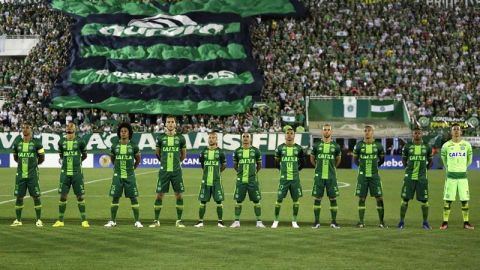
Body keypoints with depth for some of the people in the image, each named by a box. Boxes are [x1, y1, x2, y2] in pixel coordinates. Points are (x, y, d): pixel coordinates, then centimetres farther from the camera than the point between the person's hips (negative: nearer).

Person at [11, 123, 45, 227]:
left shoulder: (36, 143, -4)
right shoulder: (17, 143, 5)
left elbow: (41, 158, 7)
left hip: (32, 175, -3)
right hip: (20, 175, 3)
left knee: (36, 197, -1)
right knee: (19, 197, 5)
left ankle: (39, 220, 7)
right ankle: (18, 220, 14)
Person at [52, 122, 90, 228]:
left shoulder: (80, 142, -1)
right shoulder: (61, 142, 4)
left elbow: (84, 155, 13)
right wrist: (65, 161, 12)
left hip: (77, 173, -2)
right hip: (65, 173, 2)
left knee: (80, 196, 1)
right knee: (63, 196, 2)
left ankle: (84, 220, 8)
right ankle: (60, 220, 9)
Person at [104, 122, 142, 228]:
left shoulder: (133, 146, -1)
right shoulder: (115, 146, 3)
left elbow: (138, 159, 13)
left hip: (130, 176, -1)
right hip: (117, 176, 1)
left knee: (133, 198, -2)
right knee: (115, 198, 3)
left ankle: (137, 221, 4)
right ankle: (113, 221, 13)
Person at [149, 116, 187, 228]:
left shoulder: (180, 138, 2)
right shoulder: (160, 138, 2)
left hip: (176, 171, 0)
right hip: (164, 171, 0)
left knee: (179, 194, 1)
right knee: (159, 194, 0)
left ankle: (179, 221, 10)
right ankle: (156, 220, 7)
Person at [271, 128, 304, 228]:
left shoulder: (298, 148, 4)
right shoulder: (280, 148, 2)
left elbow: (302, 163, 15)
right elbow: (276, 162, 13)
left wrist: (296, 170, 8)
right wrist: (283, 170, 8)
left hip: (295, 178, 1)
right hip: (284, 178, -1)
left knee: (296, 199, 3)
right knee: (279, 199, -2)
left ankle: (294, 221, 13)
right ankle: (276, 221, 8)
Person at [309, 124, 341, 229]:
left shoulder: (335, 146, 2)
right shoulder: (317, 145, 1)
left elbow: (338, 159, 19)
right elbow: (312, 159, 16)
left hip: (331, 177, 0)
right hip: (319, 176, 0)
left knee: (333, 198, 1)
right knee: (317, 198, 1)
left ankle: (334, 222, 8)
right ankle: (317, 222, 7)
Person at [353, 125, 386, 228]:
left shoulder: (378, 146, 1)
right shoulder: (359, 145, 0)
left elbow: (382, 159, 14)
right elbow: (355, 159, 12)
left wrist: (375, 165, 9)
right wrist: (362, 166, 8)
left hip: (374, 176, 0)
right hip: (362, 176, 0)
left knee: (379, 198, -1)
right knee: (361, 198, 2)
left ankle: (381, 221, 7)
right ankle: (361, 221, 8)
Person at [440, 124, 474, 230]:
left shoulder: (466, 145, 2)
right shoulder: (446, 145, -2)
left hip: (463, 176, 1)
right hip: (451, 176, -1)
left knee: (465, 200, 2)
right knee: (448, 200, -1)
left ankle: (466, 222, 9)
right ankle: (445, 222, 5)